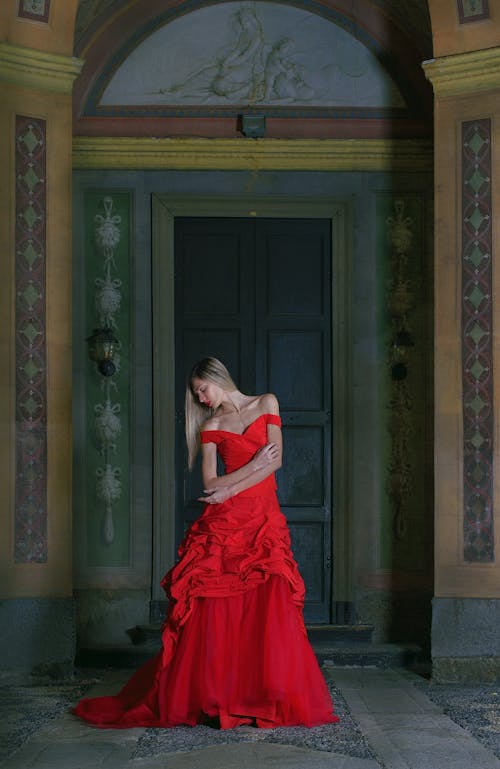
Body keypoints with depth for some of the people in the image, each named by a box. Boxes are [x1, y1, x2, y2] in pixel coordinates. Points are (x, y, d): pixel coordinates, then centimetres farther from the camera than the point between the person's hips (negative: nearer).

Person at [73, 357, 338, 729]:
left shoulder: (266, 403, 11)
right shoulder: (210, 426, 12)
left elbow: (275, 460, 1)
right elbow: (211, 483, 1)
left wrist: (231, 489, -4)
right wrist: (253, 465, -6)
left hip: (265, 521, 0)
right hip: (222, 523, 0)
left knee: (270, 608, -8)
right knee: (214, 610, -7)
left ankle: (272, 699, 1)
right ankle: (211, 696, 0)